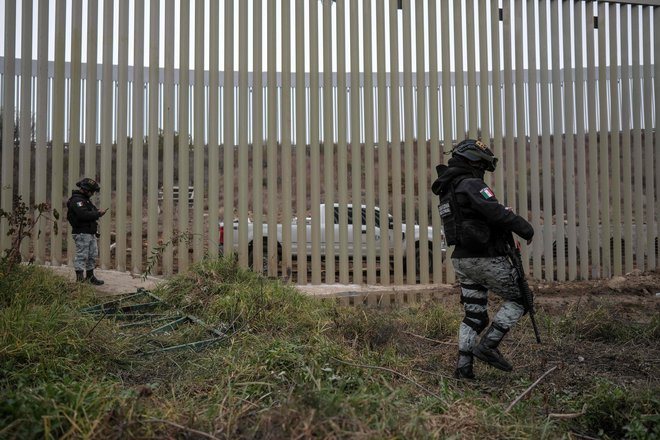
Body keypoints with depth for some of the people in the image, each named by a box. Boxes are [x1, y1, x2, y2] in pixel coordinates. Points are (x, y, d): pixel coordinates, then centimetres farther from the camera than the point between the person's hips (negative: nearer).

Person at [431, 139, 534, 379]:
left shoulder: (448, 190, 16)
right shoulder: (471, 184, -14)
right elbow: (493, 211, -28)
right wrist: (523, 226, -20)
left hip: (461, 259, 9)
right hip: (486, 258, -9)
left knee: (474, 315, 14)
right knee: (518, 299, 7)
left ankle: (463, 365, 11)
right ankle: (488, 345, 0)